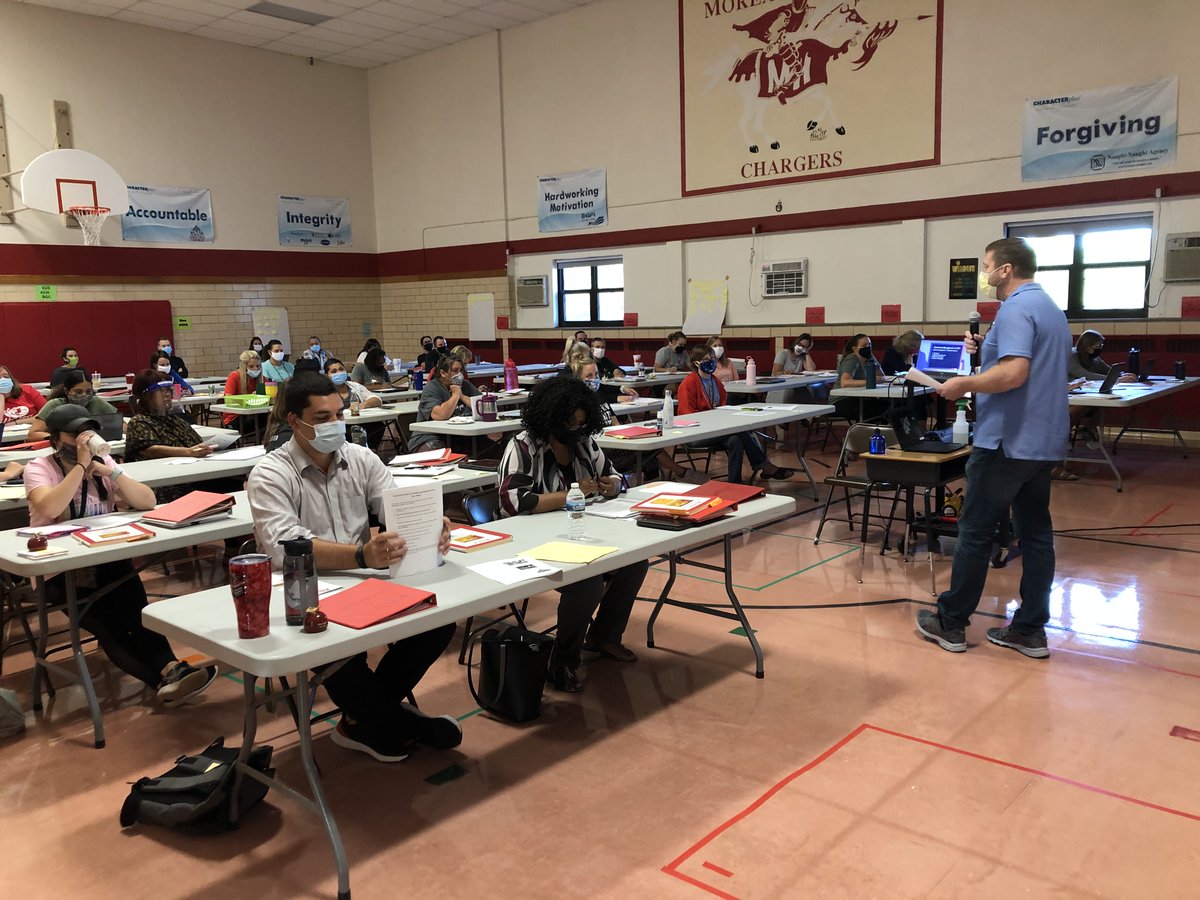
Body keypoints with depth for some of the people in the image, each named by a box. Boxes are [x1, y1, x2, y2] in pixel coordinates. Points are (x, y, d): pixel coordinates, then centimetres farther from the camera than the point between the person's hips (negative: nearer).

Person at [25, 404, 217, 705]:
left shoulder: (103, 464, 7)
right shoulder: (39, 468, -4)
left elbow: (147, 502, -5)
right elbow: (50, 508, -27)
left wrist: (110, 471, -16)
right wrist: (81, 465, -22)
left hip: (104, 563, 3)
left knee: (130, 610, -27)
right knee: (108, 624, -24)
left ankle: (167, 673, -31)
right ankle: (167, 671, -27)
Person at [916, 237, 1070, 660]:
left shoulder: (1016, 309, -16)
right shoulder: (1051, 308, 17)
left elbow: (1014, 372, -28)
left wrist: (964, 384, -13)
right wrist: (983, 351, 13)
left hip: (1007, 440, -10)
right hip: (1041, 440, 10)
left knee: (976, 530, 0)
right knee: (1035, 532, 9)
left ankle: (951, 621, 9)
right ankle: (1030, 629, 13)